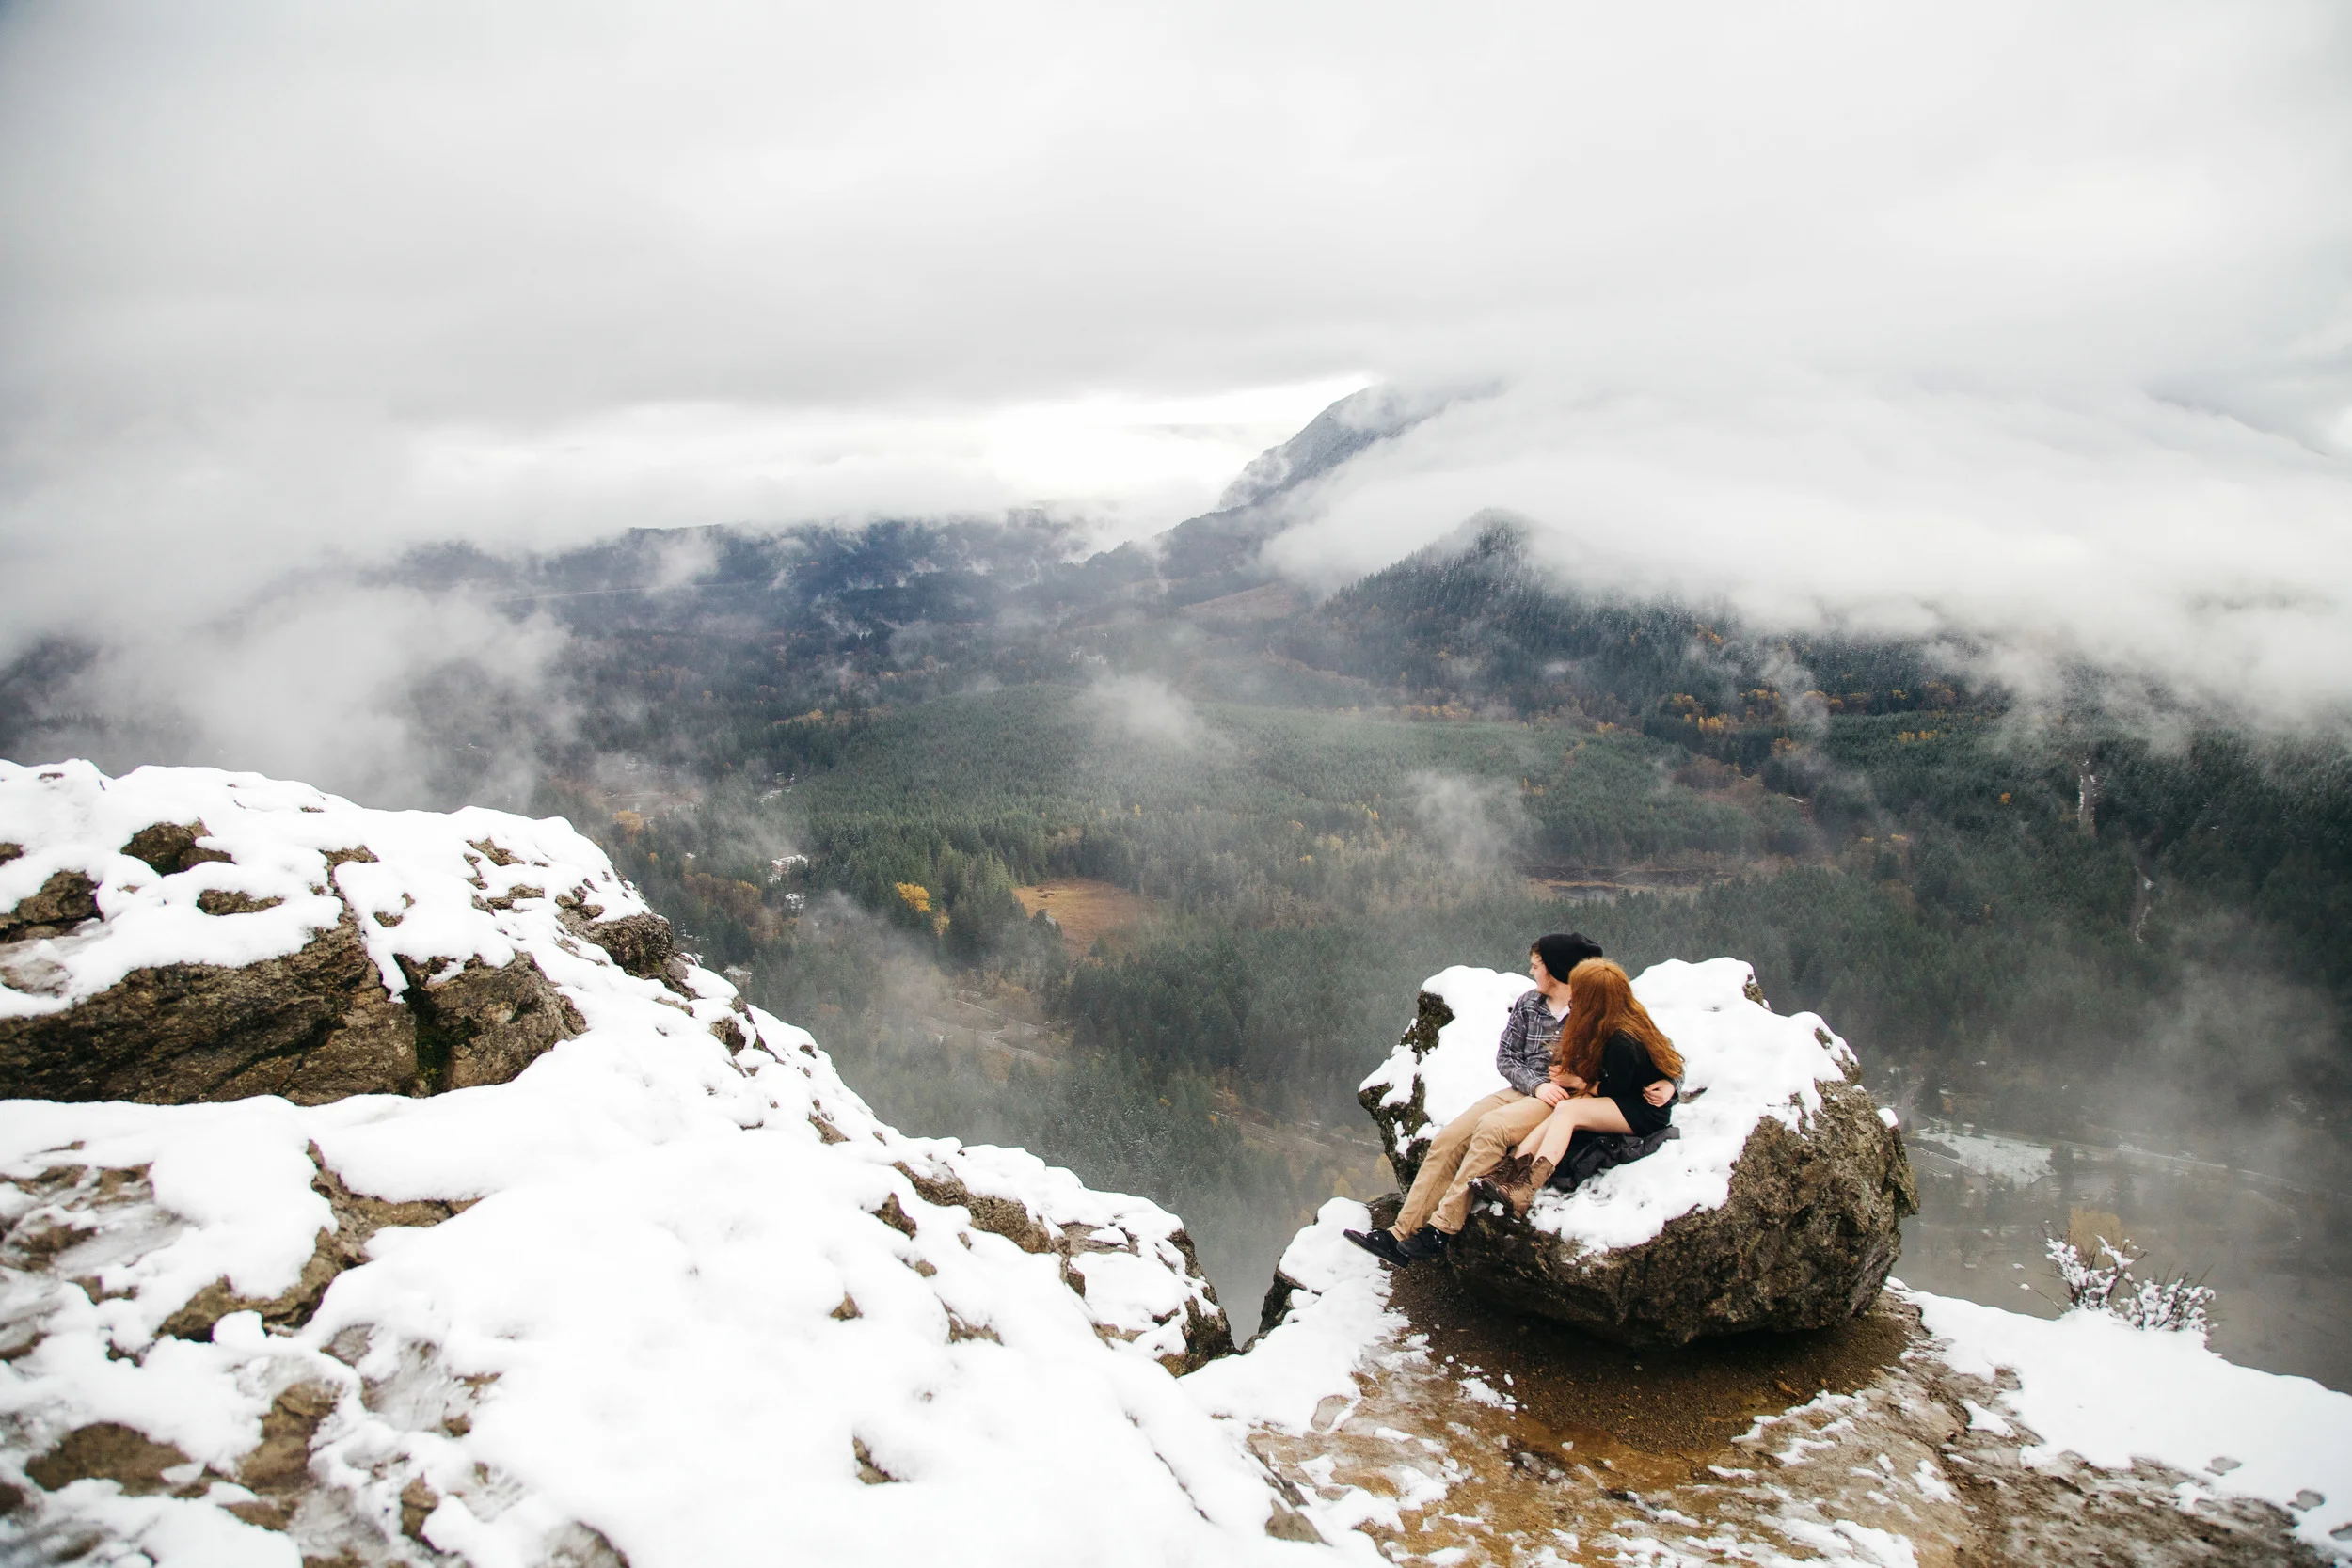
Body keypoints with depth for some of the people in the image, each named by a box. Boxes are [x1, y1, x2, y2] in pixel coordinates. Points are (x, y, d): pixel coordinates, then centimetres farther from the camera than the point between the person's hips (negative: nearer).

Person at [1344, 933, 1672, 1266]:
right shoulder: (1527, 1005, 13)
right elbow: (1506, 1058, 10)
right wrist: (1537, 1084, -7)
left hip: (1568, 1100, -6)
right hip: (1523, 1091, 6)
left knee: (1492, 1126, -32)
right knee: (1447, 1141, -13)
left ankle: (1442, 1230, -31)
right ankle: (1402, 1233, -15)